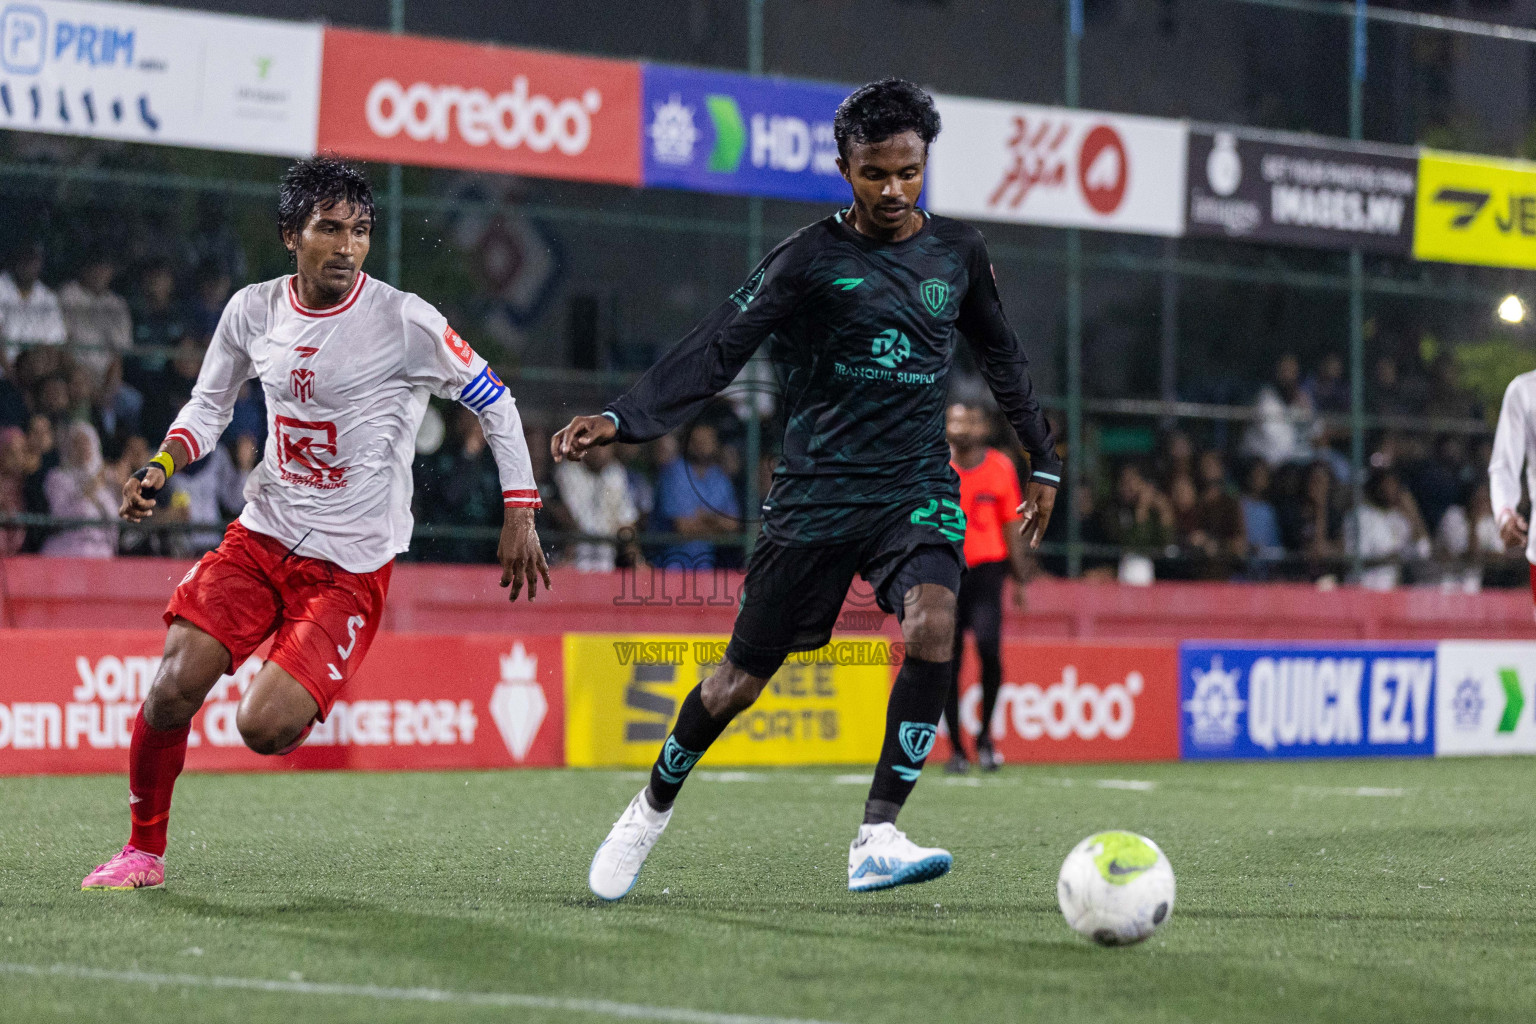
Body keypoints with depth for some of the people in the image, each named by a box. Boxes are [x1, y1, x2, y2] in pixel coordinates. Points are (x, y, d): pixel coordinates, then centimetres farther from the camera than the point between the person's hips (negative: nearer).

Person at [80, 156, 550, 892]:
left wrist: (521, 514, -3)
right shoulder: (252, 311, 1)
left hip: (352, 566, -4)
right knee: (174, 685, -13)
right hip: (262, 535, 4)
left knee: (263, 728, -18)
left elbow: (494, 402, -2)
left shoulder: (404, 322, -12)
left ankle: (298, 692, 21)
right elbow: (208, 407, 17)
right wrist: (160, 466, -2)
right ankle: (144, 850, 8)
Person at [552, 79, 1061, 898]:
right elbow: (716, 350, -13)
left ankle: (876, 839, -24)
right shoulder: (810, 258, -6)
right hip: (816, 493, -2)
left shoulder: (956, 254, 7)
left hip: (917, 489, 2)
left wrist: (1044, 461, 26)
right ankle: (651, 812, 31)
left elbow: (1001, 355, 23)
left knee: (932, 624, -27)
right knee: (740, 681, 3)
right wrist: (621, 419, -26)